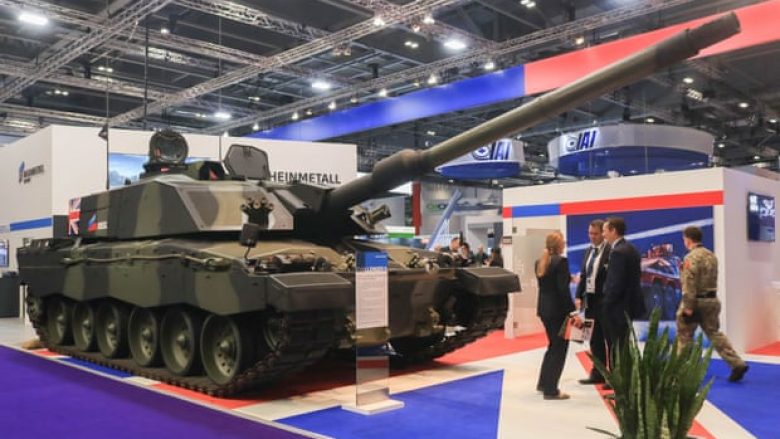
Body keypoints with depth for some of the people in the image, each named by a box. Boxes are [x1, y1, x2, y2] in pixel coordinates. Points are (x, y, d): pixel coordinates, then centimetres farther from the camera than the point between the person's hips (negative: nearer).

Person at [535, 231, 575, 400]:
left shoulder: (540, 262, 8)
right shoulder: (561, 261, -16)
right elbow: (563, 289, -20)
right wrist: (571, 310, -14)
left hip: (544, 308, 8)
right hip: (558, 309, -8)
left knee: (553, 346, 22)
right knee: (559, 348, 3)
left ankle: (544, 383, 28)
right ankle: (551, 390, 7)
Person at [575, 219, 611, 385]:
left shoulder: (610, 251, -13)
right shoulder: (588, 251, 13)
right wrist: (579, 296, 7)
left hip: (604, 301, -8)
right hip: (590, 300, 8)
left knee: (609, 339, 3)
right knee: (595, 340, 14)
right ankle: (598, 374, 23)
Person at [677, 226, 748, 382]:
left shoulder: (691, 257, -17)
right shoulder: (711, 255, 10)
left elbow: (689, 284, -21)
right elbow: (713, 279, 17)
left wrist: (688, 307, -20)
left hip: (696, 301, -8)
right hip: (712, 300, 8)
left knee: (684, 336, 6)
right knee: (714, 333, 13)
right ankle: (737, 364, 3)